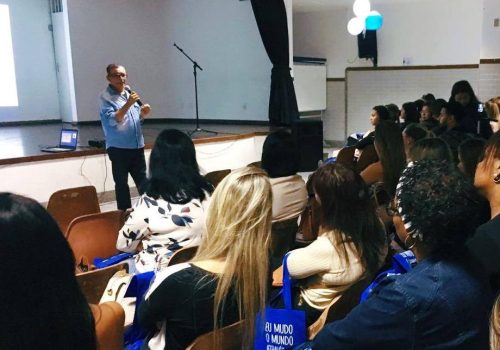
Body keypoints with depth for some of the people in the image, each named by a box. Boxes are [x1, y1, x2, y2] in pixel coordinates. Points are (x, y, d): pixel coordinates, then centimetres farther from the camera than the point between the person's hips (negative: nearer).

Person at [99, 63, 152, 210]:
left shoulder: (129, 92, 12)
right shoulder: (105, 97, -9)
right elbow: (112, 120, -22)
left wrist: (143, 112, -1)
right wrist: (128, 104, -27)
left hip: (137, 146, 6)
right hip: (119, 148, -6)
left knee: (142, 180, 14)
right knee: (122, 183, 3)